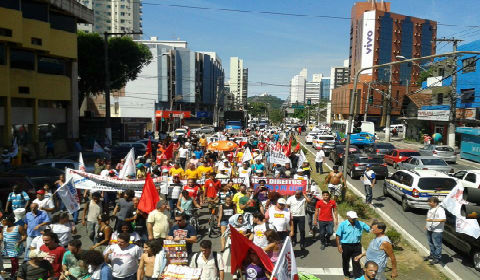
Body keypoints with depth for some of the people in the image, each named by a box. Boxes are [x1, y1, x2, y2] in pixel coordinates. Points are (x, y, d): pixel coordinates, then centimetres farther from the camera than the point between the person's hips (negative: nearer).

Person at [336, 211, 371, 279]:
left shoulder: (360, 224, -2)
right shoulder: (342, 224, -10)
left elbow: (370, 229, 2)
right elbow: (338, 236, -9)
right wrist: (339, 245, -14)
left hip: (357, 246, 1)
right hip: (346, 246, -1)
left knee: (356, 262, 6)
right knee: (345, 261, 15)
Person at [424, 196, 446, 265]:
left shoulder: (440, 209, -18)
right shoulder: (431, 208, 11)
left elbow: (444, 219, -29)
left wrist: (432, 220, -34)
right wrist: (427, 225, 15)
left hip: (437, 231, -9)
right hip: (429, 230, 9)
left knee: (437, 245, 0)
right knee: (431, 244, 20)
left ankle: (438, 259, 10)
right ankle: (432, 255, 35)